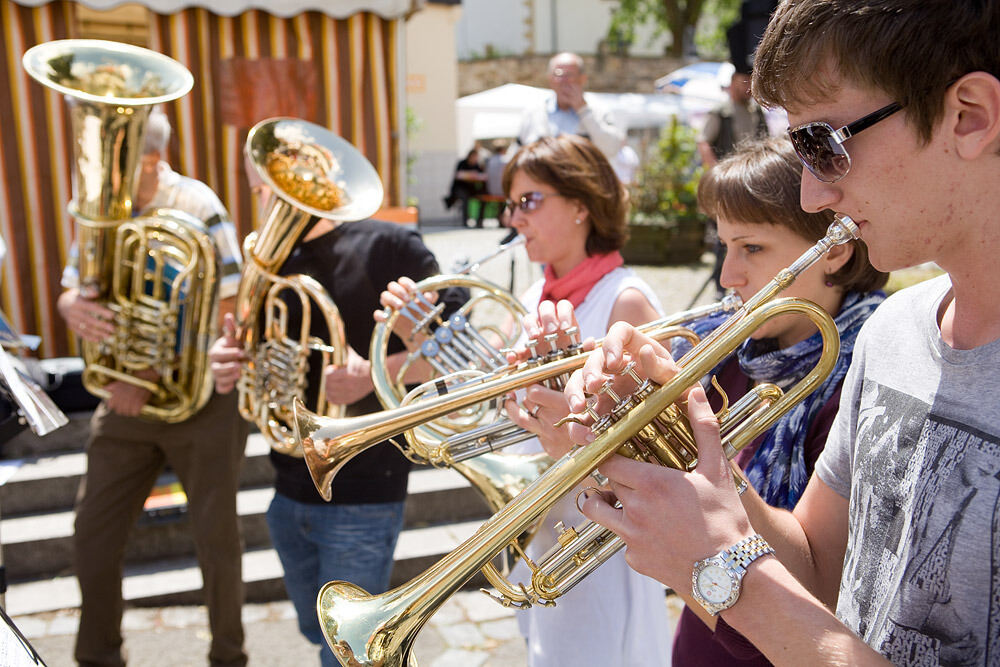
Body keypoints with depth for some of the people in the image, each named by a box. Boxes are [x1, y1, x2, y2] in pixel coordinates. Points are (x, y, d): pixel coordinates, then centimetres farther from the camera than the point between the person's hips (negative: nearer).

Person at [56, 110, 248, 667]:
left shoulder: (197, 209, -17)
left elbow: (226, 312, -20)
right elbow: (73, 290, 3)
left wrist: (150, 377, -22)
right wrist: (75, 308, -22)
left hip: (203, 398, -5)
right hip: (129, 399, 5)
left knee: (216, 538, 7)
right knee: (94, 535, 8)